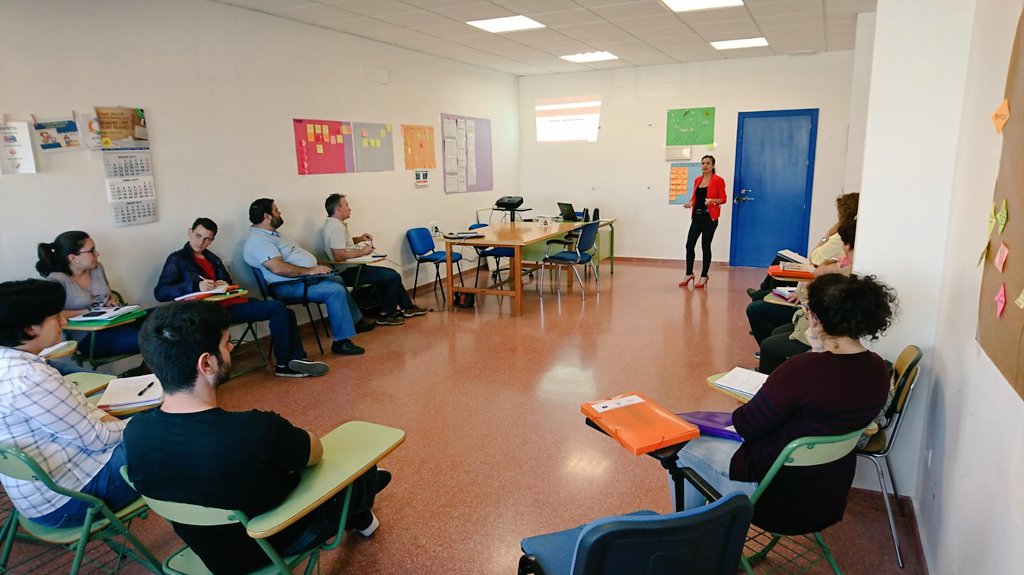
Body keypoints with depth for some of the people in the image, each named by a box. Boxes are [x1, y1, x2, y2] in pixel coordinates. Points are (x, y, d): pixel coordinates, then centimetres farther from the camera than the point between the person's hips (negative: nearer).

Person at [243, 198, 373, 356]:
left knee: (339, 281, 23)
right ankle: (341, 342, -20)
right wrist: (309, 270, -25)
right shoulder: (258, 240, -18)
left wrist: (316, 267, 10)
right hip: (292, 285, -12)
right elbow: (278, 268, -30)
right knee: (336, 291, -25)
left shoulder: (271, 234, 16)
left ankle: (356, 321, 35)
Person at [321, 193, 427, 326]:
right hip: (349, 272, -11)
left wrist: (359, 239, 12)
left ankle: (408, 307, 21)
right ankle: (385, 315, -3)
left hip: (350, 268, 11)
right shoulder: (337, 227, -21)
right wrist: (362, 251, -17)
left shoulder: (333, 224, 12)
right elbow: (339, 255, -30)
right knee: (394, 277, -12)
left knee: (392, 274, 16)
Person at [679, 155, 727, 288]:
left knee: (705, 246, 0)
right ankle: (689, 274, 15)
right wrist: (690, 203, -1)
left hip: (710, 217, -5)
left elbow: (723, 199, -6)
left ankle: (704, 276, 12)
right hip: (697, 216, 5)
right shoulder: (697, 180, 12)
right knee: (689, 244, 1)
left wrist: (712, 201, -24)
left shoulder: (718, 180, -4)